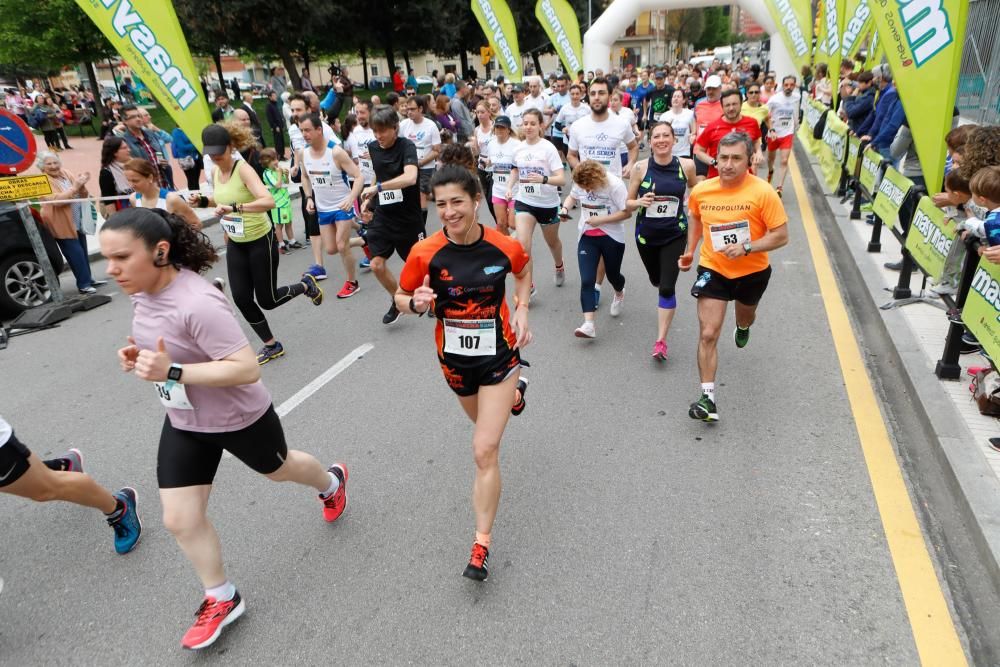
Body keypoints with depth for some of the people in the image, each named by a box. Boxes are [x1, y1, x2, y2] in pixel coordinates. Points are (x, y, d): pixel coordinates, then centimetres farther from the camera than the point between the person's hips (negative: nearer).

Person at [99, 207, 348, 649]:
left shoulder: (197, 303, -35)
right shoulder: (143, 291, -8)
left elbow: (248, 368, -36)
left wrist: (172, 372, -40)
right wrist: (137, 355, -8)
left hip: (239, 418, -7)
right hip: (183, 422, 7)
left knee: (279, 470, 23)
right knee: (179, 519, 5)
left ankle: (331, 482, 58)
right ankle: (222, 599, 28)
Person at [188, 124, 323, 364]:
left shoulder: (243, 169, -21)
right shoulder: (215, 172, 2)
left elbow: (268, 201, -36)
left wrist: (234, 207, -45)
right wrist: (202, 201, 3)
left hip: (261, 241, -7)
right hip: (235, 245, 7)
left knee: (267, 300, 2)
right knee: (241, 299, 2)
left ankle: (306, 285, 31)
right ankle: (272, 346, 20)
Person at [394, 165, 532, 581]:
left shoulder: (505, 247, -16)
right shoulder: (425, 253, -18)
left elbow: (523, 271, 8)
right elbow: (401, 298, -4)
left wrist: (521, 310, -6)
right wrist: (416, 303, -27)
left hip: (498, 354, -3)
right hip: (455, 358, 3)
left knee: (485, 451, -10)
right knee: (483, 422, 30)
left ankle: (481, 545, 6)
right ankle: (514, 394, 66)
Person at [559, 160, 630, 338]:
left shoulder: (614, 184, -19)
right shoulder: (579, 184, -5)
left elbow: (627, 212, -17)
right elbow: (572, 196, 16)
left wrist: (600, 220, -23)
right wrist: (565, 207, -6)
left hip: (612, 237, -3)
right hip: (587, 237, 3)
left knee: (612, 274, 17)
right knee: (586, 280, -11)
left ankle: (619, 294, 56)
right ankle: (588, 325, -15)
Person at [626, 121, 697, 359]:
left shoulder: (686, 165, -8)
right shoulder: (641, 167, -10)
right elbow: (628, 203, -3)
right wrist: (640, 202, -22)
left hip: (675, 235, -2)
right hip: (646, 234, 2)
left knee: (667, 288, -9)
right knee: (656, 281, 20)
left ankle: (661, 341, 0)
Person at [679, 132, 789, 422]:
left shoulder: (763, 192, -21)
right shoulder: (700, 191, -11)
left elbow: (781, 235, -17)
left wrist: (746, 247, -30)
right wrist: (690, 250, 6)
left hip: (752, 272, 0)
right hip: (712, 269, 0)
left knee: (745, 315, 29)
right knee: (708, 334, -10)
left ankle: (743, 326, 69)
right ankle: (708, 399, -6)